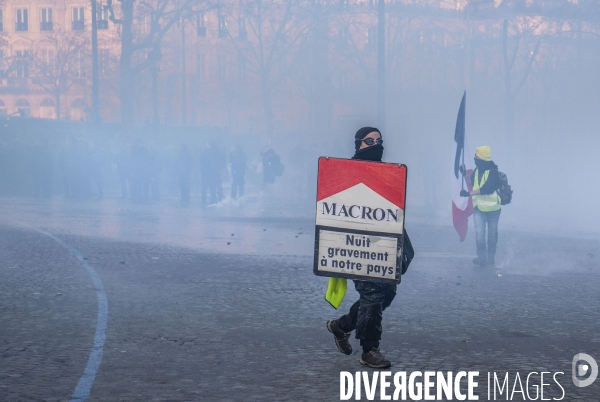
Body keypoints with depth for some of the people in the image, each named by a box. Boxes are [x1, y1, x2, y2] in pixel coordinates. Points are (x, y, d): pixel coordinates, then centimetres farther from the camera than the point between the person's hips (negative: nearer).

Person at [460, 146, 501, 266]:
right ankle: (482, 258, -7)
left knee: (492, 234, 8)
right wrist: (465, 174, 4)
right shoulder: (477, 170, 3)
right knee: (479, 234, -9)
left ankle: (491, 258, 19)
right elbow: (472, 182, 22)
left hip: (492, 208, -5)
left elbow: (487, 188, -29)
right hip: (479, 207, 5)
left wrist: (469, 193, -29)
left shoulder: (493, 172, -18)